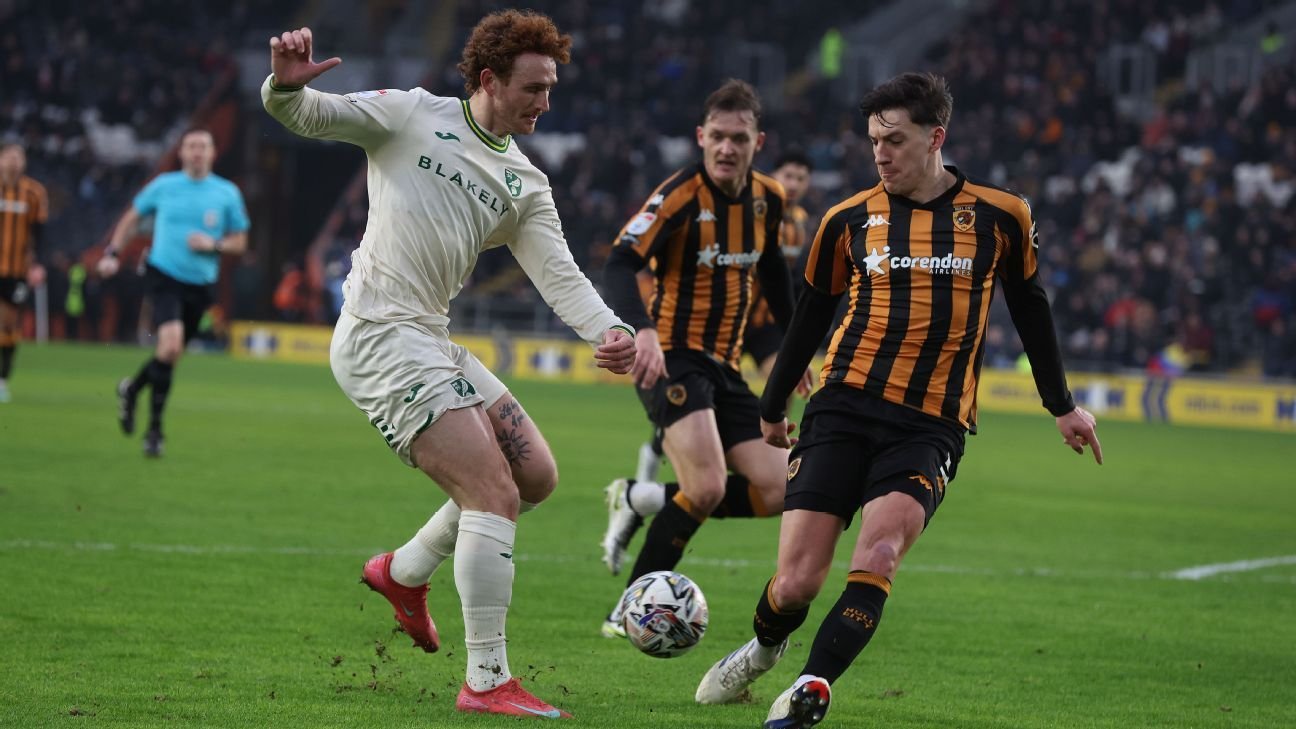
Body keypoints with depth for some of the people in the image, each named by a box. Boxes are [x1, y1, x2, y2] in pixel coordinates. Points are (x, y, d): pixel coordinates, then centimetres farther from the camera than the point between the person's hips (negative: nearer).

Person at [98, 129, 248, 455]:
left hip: (200, 284, 3)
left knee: (171, 355, 10)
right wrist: (113, 253, 6)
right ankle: (154, 428, -12)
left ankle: (131, 389, 43)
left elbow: (239, 242, 9)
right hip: (163, 275, -3)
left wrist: (213, 245, -11)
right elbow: (132, 218, 15)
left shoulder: (228, 194, 3)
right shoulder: (164, 185, 2)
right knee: (171, 342, -23)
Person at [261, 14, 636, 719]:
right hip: (379, 337, -8)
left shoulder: (525, 185, 14)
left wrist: (607, 330, -15)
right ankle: (487, 682, -12)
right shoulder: (412, 116, -1)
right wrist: (286, 85, -28)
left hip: (432, 343, 8)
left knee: (536, 475, 11)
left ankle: (405, 571, 29)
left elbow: (559, 275, 4)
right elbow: (306, 116, -3)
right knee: (496, 495, -14)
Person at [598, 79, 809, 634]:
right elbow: (621, 263, -27)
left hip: (723, 367, 7)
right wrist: (642, 329, -44)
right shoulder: (681, 195, -15)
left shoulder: (768, 198, 6)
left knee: (781, 493, -2)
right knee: (708, 488, -25)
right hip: (672, 358, -7)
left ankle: (640, 500, 14)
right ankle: (629, 614, -11)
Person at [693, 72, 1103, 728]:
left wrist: (1062, 406, 26)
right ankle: (763, 649, 27)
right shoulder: (850, 220, 6)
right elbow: (810, 317, 19)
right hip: (844, 407, 1)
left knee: (877, 556, -27)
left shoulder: (999, 217, 3)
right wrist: (772, 410, 27)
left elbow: (1030, 310, 18)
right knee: (795, 584, -5)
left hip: (931, 424, -1)